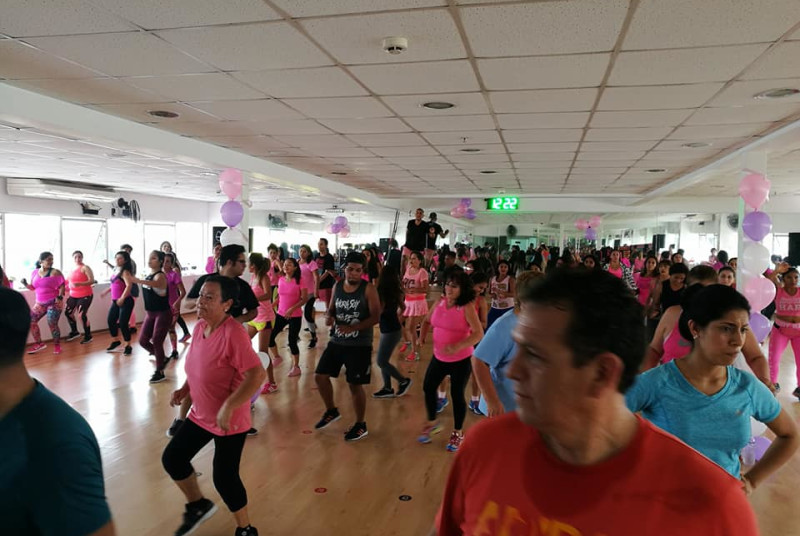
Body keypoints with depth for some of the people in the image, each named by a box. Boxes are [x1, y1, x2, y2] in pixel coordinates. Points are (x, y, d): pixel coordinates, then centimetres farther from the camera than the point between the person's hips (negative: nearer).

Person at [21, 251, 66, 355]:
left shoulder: (55, 272, -8)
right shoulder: (34, 273, 7)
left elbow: (62, 286, -11)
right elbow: (33, 287, 16)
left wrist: (60, 297, -24)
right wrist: (26, 284, -3)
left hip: (54, 302, -6)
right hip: (40, 303, 6)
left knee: (52, 324, -12)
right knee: (30, 321, 1)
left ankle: (57, 345, 6)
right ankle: (39, 344, 15)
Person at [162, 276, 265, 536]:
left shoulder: (233, 333, -28)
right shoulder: (200, 326, -1)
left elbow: (257, 375, -32)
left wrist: (228, 408, -32)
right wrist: (184, 389, 5)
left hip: (229, 421, -9)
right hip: (200, 414, 9)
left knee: (224, 477, -1)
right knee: (172, 458, 16)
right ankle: (199, 505, 41)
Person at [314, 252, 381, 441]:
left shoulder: (368, 289, -12)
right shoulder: (337, 286, 4)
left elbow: (376, 317, -16)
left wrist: (353, 327, -27)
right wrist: (328, 317, -11)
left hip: (360, 345, -6)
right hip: (337, 341, 6)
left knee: (355, 385, 0)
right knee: (320, 376, 8)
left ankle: (361, 425, 20)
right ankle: (331, 411, 33)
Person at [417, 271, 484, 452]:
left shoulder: (467, 307, -18)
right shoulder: (440, 302, -2)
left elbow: (479, 333, -24)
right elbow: (427, 320, 15)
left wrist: (457, 346, -36)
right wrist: (422, 335, -5)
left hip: (461, 359, -6)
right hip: (439, 357, 6)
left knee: (457, 394, 4)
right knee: (428, 388, 12)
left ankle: (458, 433, 27)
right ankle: (432, 423, 37)